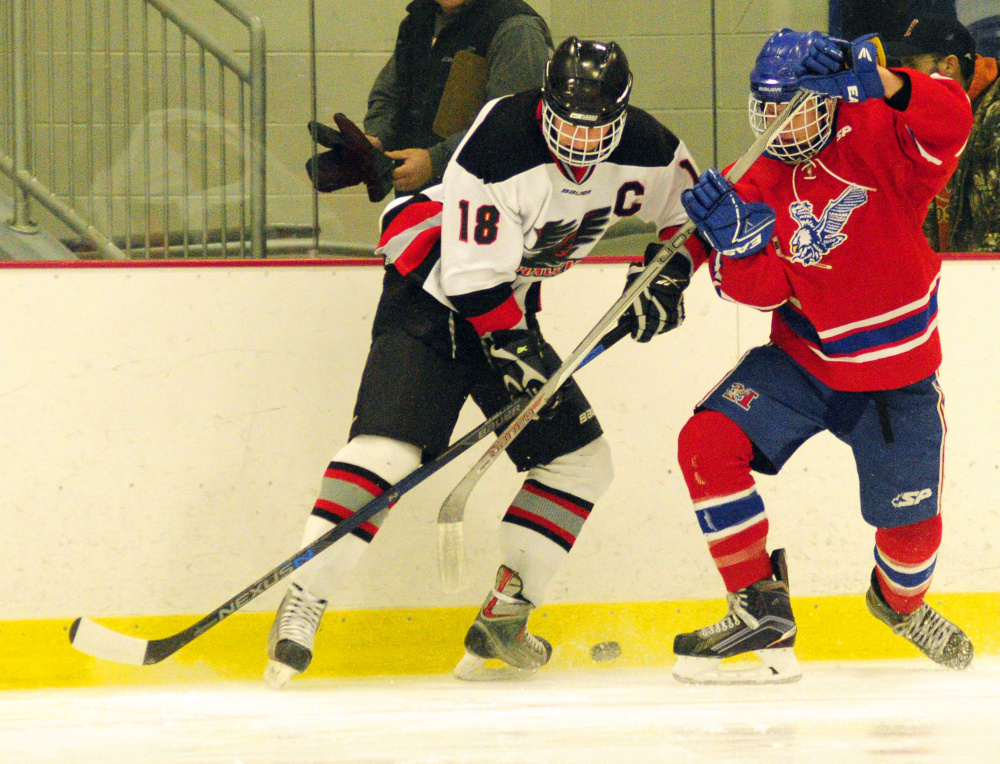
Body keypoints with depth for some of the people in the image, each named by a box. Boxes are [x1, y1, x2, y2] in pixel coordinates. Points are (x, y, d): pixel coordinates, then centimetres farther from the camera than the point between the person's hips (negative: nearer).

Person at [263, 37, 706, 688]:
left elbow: (691, 209, 10)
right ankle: (303, 604, -25)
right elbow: (471, 273, -27)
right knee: (388, 445, -24)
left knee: (580, 459, 2)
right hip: (432, 286, -7)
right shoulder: (498, 146, -29)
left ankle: (503, 620, 5)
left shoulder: (647, 152, -10)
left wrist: (666, 276, -5)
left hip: (509, 305, 7)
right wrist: (512, 347, -28)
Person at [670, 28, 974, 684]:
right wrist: (735, 240, -33)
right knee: (707, 445, -19)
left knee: (911, 527, 5)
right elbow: (763, 287, -13)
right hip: (805, 361, 2)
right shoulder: (763, 188, -5)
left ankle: (900, 600, 44)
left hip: (897, 374, -2)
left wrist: (881, 82, -49)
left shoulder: (877, 141, -14)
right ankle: (762, 609, -11)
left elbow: (949, 124, -34)